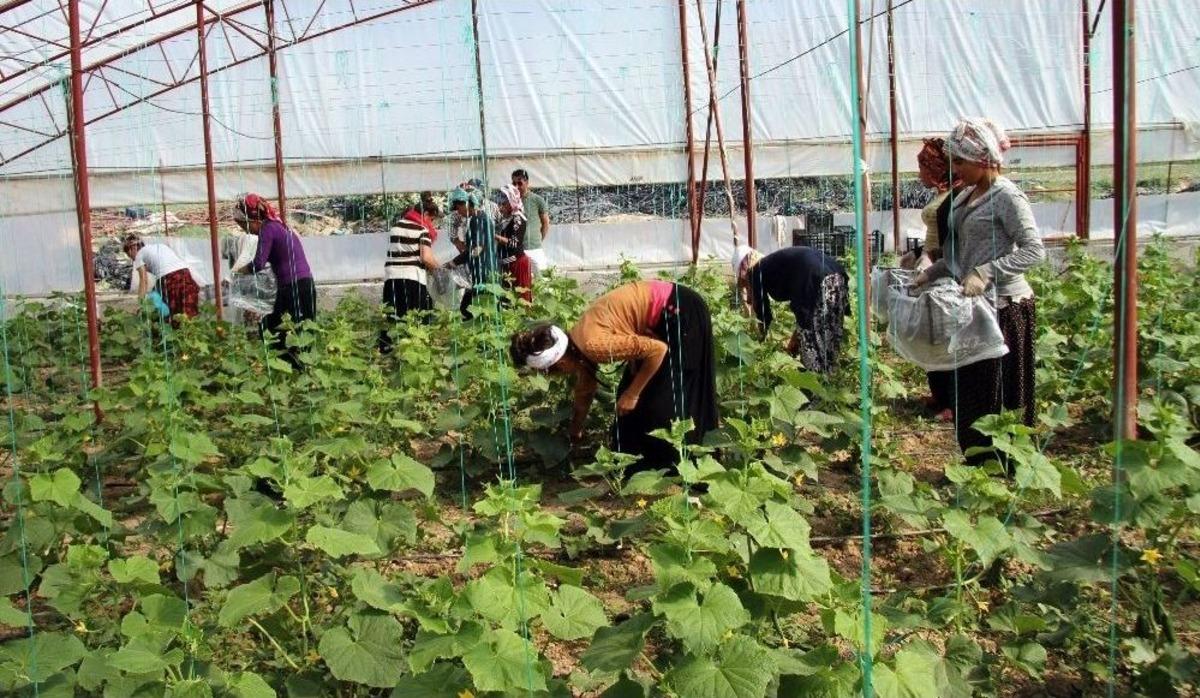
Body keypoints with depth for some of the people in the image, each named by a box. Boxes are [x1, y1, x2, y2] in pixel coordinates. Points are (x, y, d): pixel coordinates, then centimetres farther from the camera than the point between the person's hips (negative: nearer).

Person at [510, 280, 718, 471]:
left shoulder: (593, 345, -25)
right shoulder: (579, 346, 3)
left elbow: (658, 350, -23)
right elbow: (584, 393, 21)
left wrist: (632, 394, -13)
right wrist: (574, 435, 34)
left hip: (680, 312, -9)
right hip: (664, 316, 9)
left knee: (665, 399, -2)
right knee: (646, 394, 14)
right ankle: (647, 462, 25)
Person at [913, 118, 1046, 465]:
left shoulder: (1006, 196, -12)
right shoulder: (966, 197, 13)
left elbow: (1034, 250, -18)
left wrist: (987, 273, -26)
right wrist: (930, 273, 9)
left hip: (1004, 306, -9)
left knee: (1000, 398, -3)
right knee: (969, 394, 12)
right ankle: (977, 465, 23)